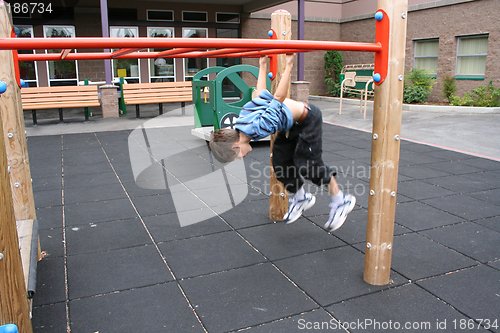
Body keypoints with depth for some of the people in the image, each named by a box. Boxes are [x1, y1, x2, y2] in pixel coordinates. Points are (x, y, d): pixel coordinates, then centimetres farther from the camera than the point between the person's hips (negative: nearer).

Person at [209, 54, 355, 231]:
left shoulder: (253, 127, -33)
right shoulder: (243, 122, -6)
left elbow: (279, 97, -36)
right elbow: (259, 92, 4)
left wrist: (288, 66, -38)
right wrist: (262, 65, 14)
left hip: (308, 119, -9)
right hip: (293, 123, 9)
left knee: (307, 164, -6)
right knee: (280, 161, 6)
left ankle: (340, 201, 11)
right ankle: (300, 198, 26)